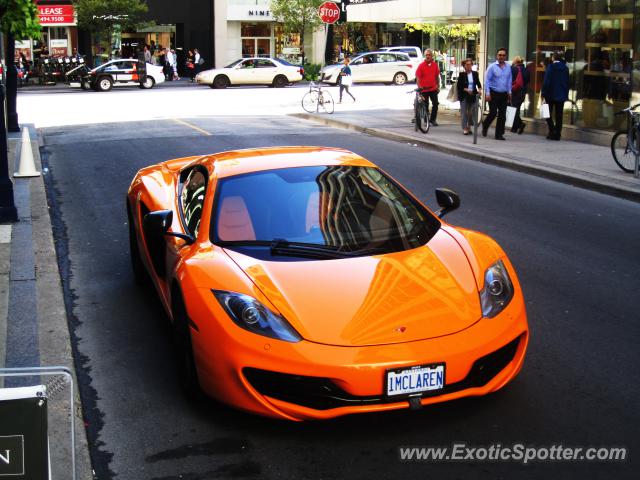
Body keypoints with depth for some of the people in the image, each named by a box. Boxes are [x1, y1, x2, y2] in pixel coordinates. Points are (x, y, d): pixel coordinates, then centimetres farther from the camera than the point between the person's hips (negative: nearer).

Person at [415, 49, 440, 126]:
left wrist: (438, 86, 10)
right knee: (425, 105, 6)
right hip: (424, 89, -3)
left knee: (435, 104, 2)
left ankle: (433, 119, 15)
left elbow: (437, 76, 12)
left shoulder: (435, 65, 4)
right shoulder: (421, 65, -7)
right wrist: (419, 87, -19)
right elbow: (418, 77, -10)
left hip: (433, 88, 3)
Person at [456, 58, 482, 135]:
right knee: (464, 112, -2)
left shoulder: (475, 73, 3)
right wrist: (466, 89, -18)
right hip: (464, 96, -3)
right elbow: (458, 86, -6)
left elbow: (478, 83, 10)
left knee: (471, 112, 5)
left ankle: (469, 126, 23)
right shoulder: (462, 74, -5)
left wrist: (479, 89, -9)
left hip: (473, 95, 3)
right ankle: (465, 129, 3)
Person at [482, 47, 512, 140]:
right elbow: (487, 80, -5)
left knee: (502, 115, 2)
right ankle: (485, 126, 21)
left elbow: (509, 80, 13)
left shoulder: (508, 67, 7)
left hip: (504, 94, 4)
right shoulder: (492, 67, -4)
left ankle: (499, 134, 9)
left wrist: (509, 92, 10)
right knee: (493, 113, -7)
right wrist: (487, 93, -11)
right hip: (493, 93, -4)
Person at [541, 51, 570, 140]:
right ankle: (557, 134, 6)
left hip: (551, 94, -4)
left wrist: (543, 93, -8)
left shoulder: (550, 67, -10)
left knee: (548, 113, 6)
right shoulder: (565, 68, 5)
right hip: (561, 95, 4)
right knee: (559, 116, 7)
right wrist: (566, 94, 17)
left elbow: (546, 81, -13)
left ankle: (552, 131, -9)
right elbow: (567, 82, 10)